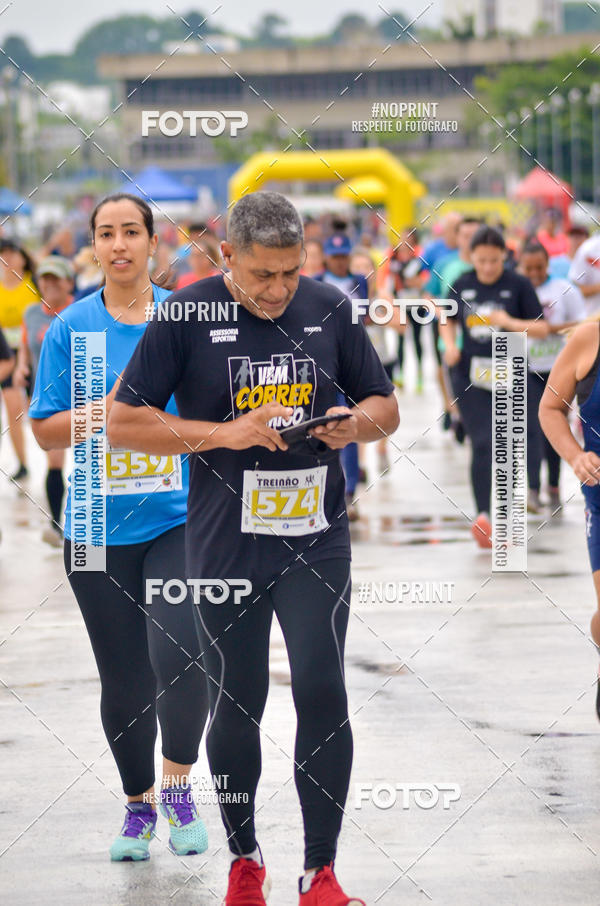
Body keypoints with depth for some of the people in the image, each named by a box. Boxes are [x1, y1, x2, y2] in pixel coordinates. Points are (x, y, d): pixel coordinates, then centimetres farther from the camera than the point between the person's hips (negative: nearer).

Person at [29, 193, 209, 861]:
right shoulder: (70, 329, 2)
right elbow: (45, 431, 2)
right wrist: (105, 412, -13)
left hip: (180, 521, -1)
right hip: (99, 531, 1)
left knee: (178, 655, -20)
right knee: (123, 680, 8)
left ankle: (178, 786, 3)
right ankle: (138, 805, 28)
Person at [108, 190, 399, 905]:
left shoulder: (330, 310, 3)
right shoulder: (188, 316, -5)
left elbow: (385, 407, 13)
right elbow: (123, 422, -5)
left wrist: (354, 424, -10)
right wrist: (223, 433, -15)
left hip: (316, 538, 1)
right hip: (224, 545, -1)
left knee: (322, 694, -8)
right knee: (235, 705, 8)